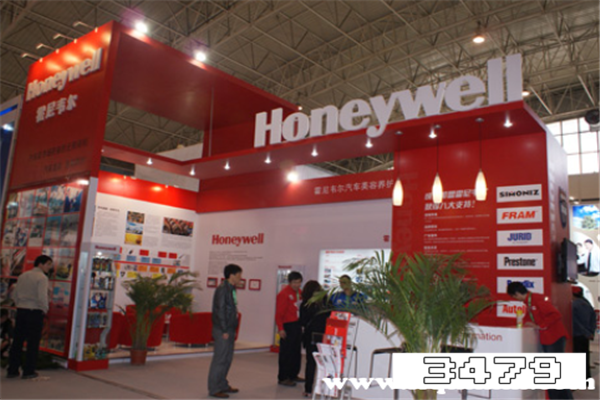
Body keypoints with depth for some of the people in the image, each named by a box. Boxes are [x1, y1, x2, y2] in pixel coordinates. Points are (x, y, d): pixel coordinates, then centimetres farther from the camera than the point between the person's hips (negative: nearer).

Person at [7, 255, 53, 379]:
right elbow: (42, 297, -18)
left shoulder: (23, 276, 11)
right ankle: (28, 371, 7)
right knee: (33, 342, 3)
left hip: (21, 311, 6)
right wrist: (45, 309, -4)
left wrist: (20, 305, 18)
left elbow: (15, 295, 12)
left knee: (17, 341, 11)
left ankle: (12, 370, 15)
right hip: (35, 312, -6)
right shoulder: (42, 277, -10)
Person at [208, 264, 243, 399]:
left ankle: (223, 385, 27)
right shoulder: (222, 289, -15)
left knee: (227, 358, 15)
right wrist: (224, 331, -18)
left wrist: (232, 330, 15)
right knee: (220, 359, -2)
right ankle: (214, 389, 7)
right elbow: (220, 310, -18)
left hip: (229, 330, 9)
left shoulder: (231, 289, 13)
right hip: (222, 331, -9)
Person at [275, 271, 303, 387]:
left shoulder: (300, 292, 10)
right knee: (286, 353, -3)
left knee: (296, 351, 14)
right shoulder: (284, 294, -13)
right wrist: (281, 328, -19)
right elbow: (279, 313, -15)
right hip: (288, 326, -8)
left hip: (297, 325, 8)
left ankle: (293, 375, 27)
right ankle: (283, 378, 6)